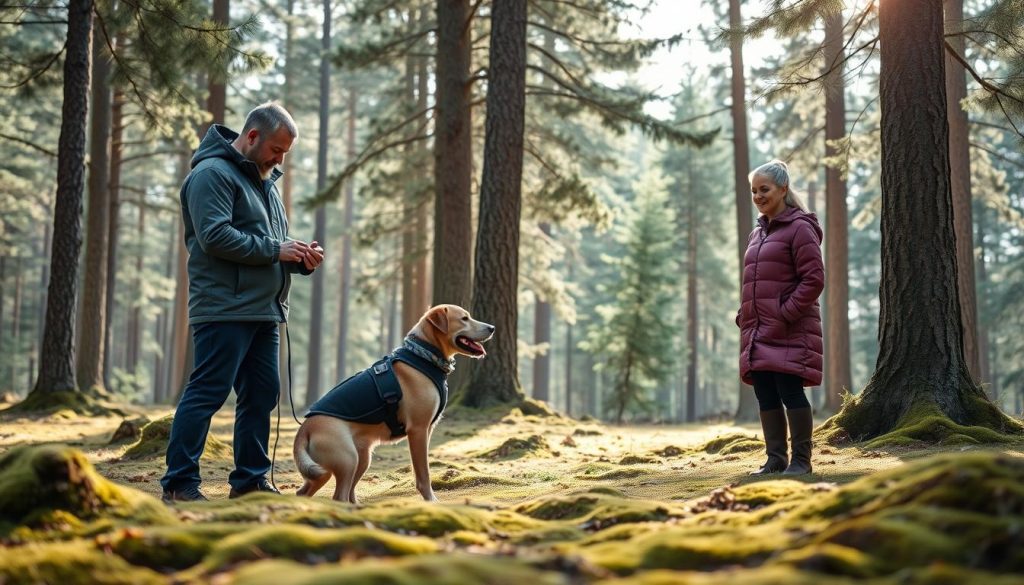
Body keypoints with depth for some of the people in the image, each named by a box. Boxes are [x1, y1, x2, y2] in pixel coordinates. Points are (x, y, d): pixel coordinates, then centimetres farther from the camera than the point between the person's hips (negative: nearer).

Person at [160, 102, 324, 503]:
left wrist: (300, 257, 6)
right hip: (225, 309, -9)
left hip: (263, 311, 9)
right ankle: (179, 483, -3)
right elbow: (215, 237, -19)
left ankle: (250, 479, 19)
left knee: (262, 395, 10)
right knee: (207, 394, -8)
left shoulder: (263, 179, 22)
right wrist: (275, 249, -16)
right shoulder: (212, 173, -8)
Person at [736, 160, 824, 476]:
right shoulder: (757, 234, 19)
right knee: (766, 397, 7)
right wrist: (744, 316, 12)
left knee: (790, 391, -7)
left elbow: (814, 279, -12)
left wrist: (786, 313, -17)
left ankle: (801, 459, 2)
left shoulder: (799, 227, -5)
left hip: (789, 331, -8)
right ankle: (775, 459, 14)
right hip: (759, 331, 8)